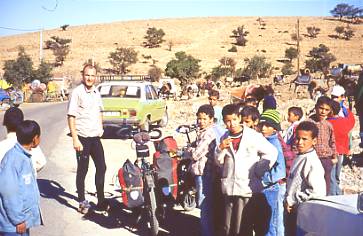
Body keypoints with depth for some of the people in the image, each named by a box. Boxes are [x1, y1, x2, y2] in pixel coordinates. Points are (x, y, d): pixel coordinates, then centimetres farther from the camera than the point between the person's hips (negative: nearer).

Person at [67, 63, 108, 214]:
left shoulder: (96, 92, 10)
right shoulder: (77, 92, -10)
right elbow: (71, 117, -13)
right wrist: (75, 139, -18)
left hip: (95, 137, 6)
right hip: (82, 138, -6)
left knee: (101, 167, 8)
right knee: (82, 170, 3)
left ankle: (101, 200, 19)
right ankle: (82, 202, 14)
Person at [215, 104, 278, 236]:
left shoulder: (254, 136, -6)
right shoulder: (225, 138, 9)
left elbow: (272, 153, -5)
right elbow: (219, 162, 12)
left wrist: (258, 172, -5)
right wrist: (221, 148, -7)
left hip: (248, 187, -5)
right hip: (229, 187, 5)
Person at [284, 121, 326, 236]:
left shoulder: (312, 162, -18)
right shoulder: (299, 157, 9)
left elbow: (317, 192, -26)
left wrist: (292, 200, -17)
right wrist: (287, 200, 9)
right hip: (292, 210, 9)